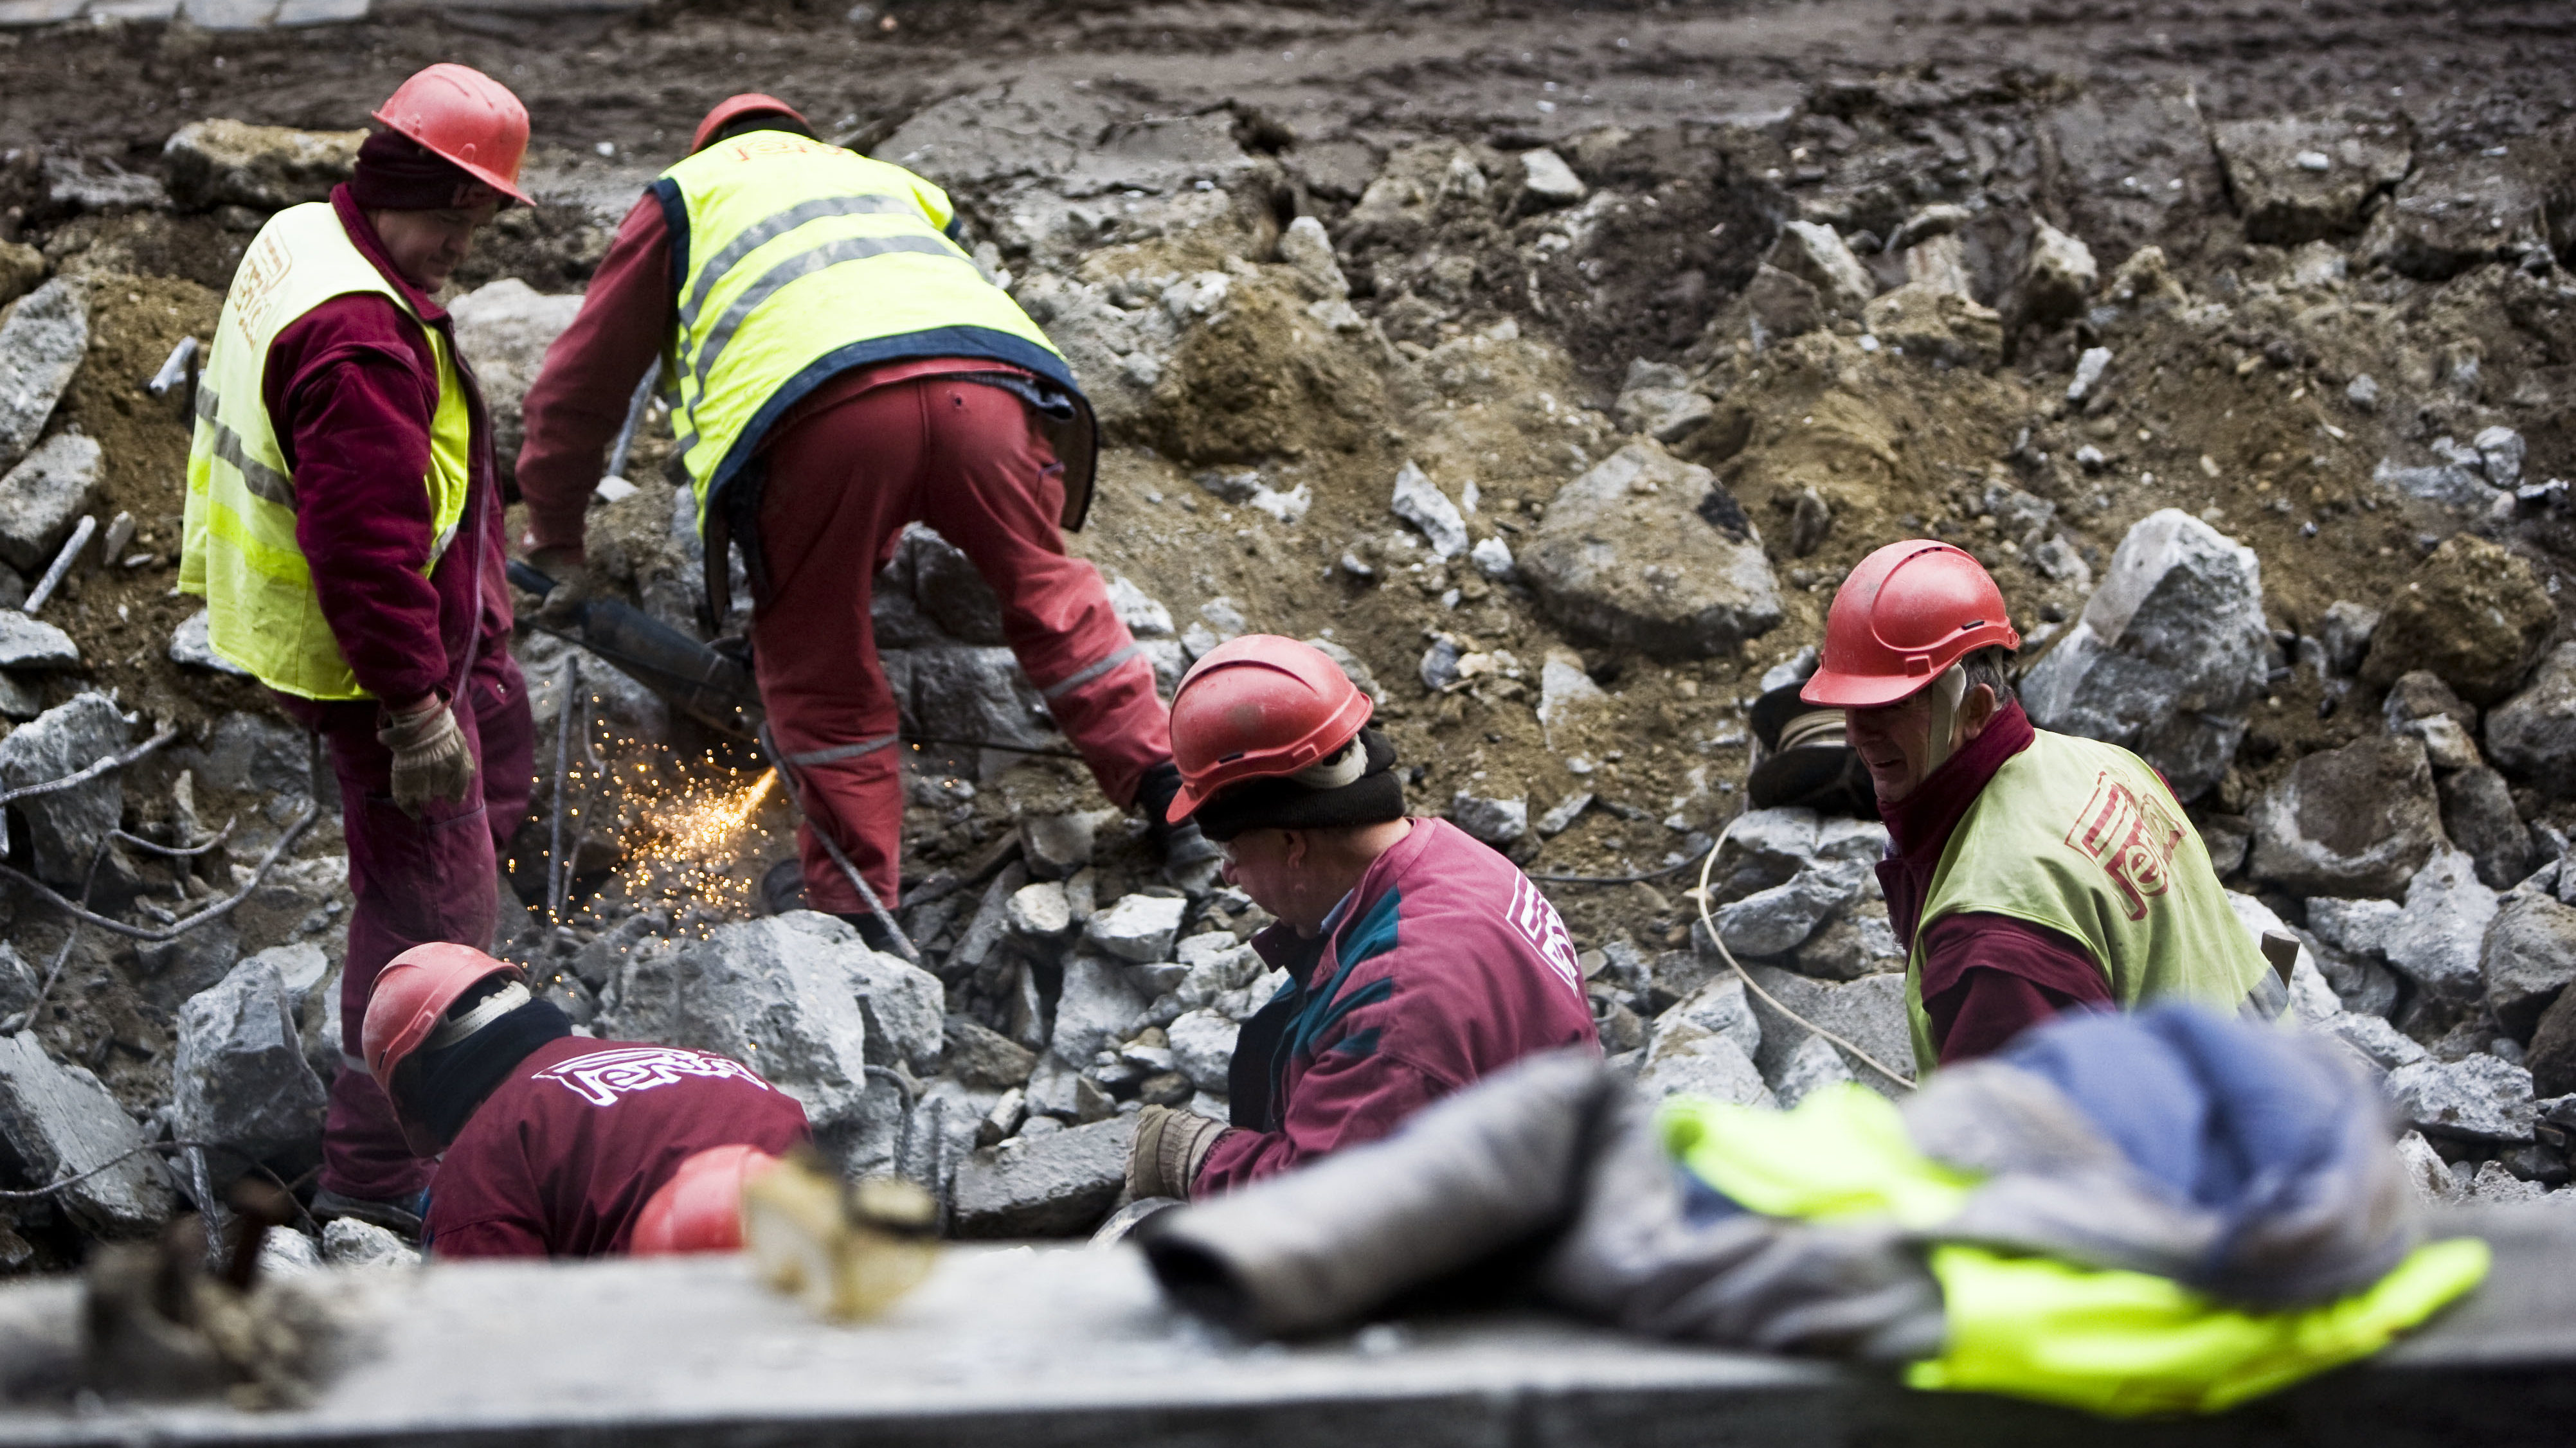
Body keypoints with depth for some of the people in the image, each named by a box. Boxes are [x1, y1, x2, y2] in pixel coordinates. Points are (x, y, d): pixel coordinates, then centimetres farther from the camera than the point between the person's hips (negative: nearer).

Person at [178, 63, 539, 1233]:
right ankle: (373, 1172, 6)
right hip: (371, 651, -11)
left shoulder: (298, 238, 0)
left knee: (497, 746, 33)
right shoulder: (361, 339, -34)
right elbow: (367, 543, -34)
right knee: (435, 898, -2)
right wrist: (414, 704, -27)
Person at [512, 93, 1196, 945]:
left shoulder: (686, 196, 34)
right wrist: (876, 551, 50)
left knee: (818, 672, 11)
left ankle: (857, 919, 13)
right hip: (988, 385, 3)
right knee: (1047, 591, 24)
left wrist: (556, 540, 43)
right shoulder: (897, 186, 44)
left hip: (819, 407, -3)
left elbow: (582, 383, 33)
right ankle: (1169, 792, 18)